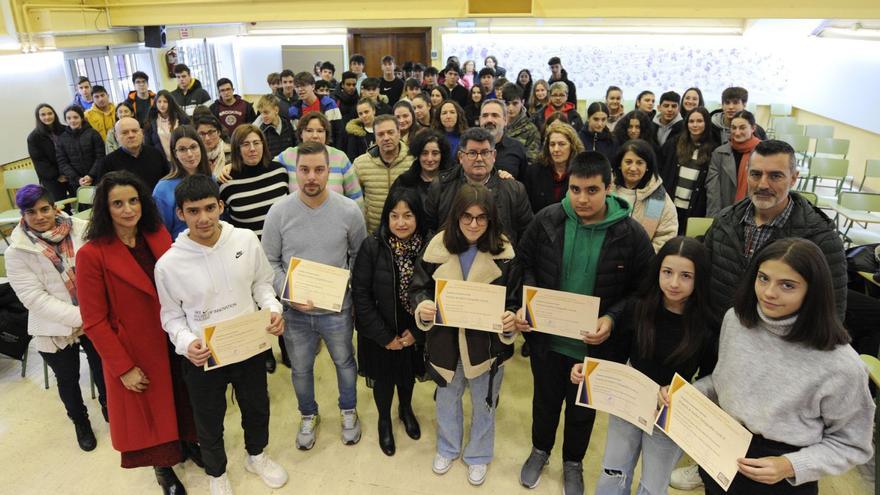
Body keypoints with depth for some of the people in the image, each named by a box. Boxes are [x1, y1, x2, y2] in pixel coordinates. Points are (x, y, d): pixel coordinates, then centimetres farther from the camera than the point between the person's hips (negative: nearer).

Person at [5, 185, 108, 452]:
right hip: (55, 330, -1)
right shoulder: (17, 252, -12)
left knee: (102, 369, 19)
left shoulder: (81, 230, -10)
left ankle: (108, 407, 47)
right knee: (68, 379, 19)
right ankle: (80, 422, 44)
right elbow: (35, 298, -15)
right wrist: (79, 318, -21)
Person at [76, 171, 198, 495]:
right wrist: (123, 367, -15)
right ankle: (162, 467, 41)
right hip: (133, 351, -4)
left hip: (173, 341, 4)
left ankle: (187, 442, 49)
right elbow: (94, 321, -16)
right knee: (148, 411, 16)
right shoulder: (91, 255, -19)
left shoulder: (158, 236, -5)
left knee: (181, 399, 22)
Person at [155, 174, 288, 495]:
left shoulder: (246, 240, -14)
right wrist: (186, 342, -23)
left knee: (257, 408, 25)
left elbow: (261, 282, 1)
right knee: (209, 423, 21)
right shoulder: (168, 264, -18)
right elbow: (171, 315, -5)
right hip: (203, 358, -2)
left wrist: (272, 308, -16)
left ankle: (256, 456, 57)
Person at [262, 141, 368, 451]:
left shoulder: (349, 211, -13)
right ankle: (309, 416, 48)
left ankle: (348, 411, 49)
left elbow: (359, 255, 2)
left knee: (344, 362, 21)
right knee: (301, 369, 20)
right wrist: (288, 293, -17)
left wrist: (346, 283, -8)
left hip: (337, 308, 0)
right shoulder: (279, 212, -12)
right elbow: (269, 261, -5)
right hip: (294, 310, 1)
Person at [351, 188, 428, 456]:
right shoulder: (372, 246, -21)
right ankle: (384, 420, 48)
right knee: (384, 379, 18)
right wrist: (385, 336, -14)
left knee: (408, 374, 25)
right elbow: (360, 295, -16)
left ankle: (406, 409, 56)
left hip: (413, 332, 2)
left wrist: (416, 331, -10)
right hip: (380, 334, -2)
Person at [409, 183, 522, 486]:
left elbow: (517, 299, -7)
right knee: (446, 399, 24)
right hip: (445, 341, 2)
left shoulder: (504, 251, -14)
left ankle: (478, 455, 48)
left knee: (483, 403, 21)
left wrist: (512, 319, -28)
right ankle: (447, 448, 52)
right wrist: (422, 307, -26)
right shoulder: (438, 246, -11)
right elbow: (418, 287, -5)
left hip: (487, 344, -1)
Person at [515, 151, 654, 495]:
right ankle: (540, 450, 52)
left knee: (583, 408, 22)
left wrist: (612, 318, -22)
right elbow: (525, 265, -1)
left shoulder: (631, 234, -16)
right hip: (547, 336, 1)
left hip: (595, 344, -1)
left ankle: (573, 462, 49)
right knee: (545, 399, 24)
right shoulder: (547, 219, -12)